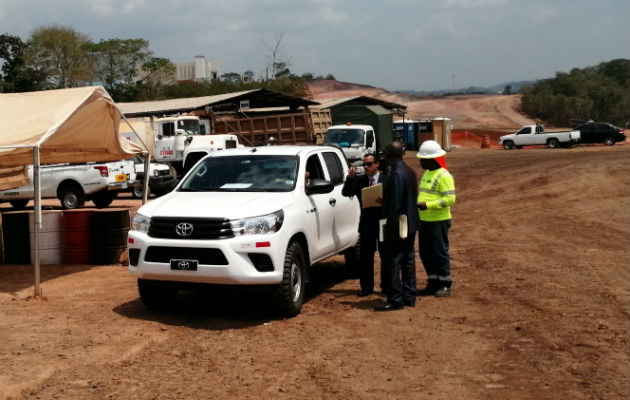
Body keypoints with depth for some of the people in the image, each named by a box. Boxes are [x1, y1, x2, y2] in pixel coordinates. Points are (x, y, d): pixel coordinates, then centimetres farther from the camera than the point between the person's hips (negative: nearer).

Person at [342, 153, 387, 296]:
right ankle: (367, 287, 13)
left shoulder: (386, 180, 1)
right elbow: (346, 193, -6)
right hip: (367, 223, 1)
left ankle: (386, 286, 19)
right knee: (365, 257, 5)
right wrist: (351, 177, -16)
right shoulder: (359, 180, 5)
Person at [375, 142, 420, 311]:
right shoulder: (409, 172, 11)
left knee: (393, 263, -4)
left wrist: (390, 227, -19)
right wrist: (384, 201, 20)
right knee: (408, 261, 14)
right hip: (411, 225, 10)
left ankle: (395, 300, -1)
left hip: (398, 226, -10)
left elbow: (395, 204, -22)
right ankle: (409, 297, 21)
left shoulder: (396, 174, -19)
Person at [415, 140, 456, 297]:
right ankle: (433, 283, 23)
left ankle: (445, 285, 9)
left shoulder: (443, 176, -13)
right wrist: (418, 204, 6)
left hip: (438, 221, -9)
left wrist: (427, 205, -23)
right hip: (424, 220, 9)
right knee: (425, 253, 12)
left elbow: (450, 199, -20)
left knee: (440, 253, -1)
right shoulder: (426, 174, 16)